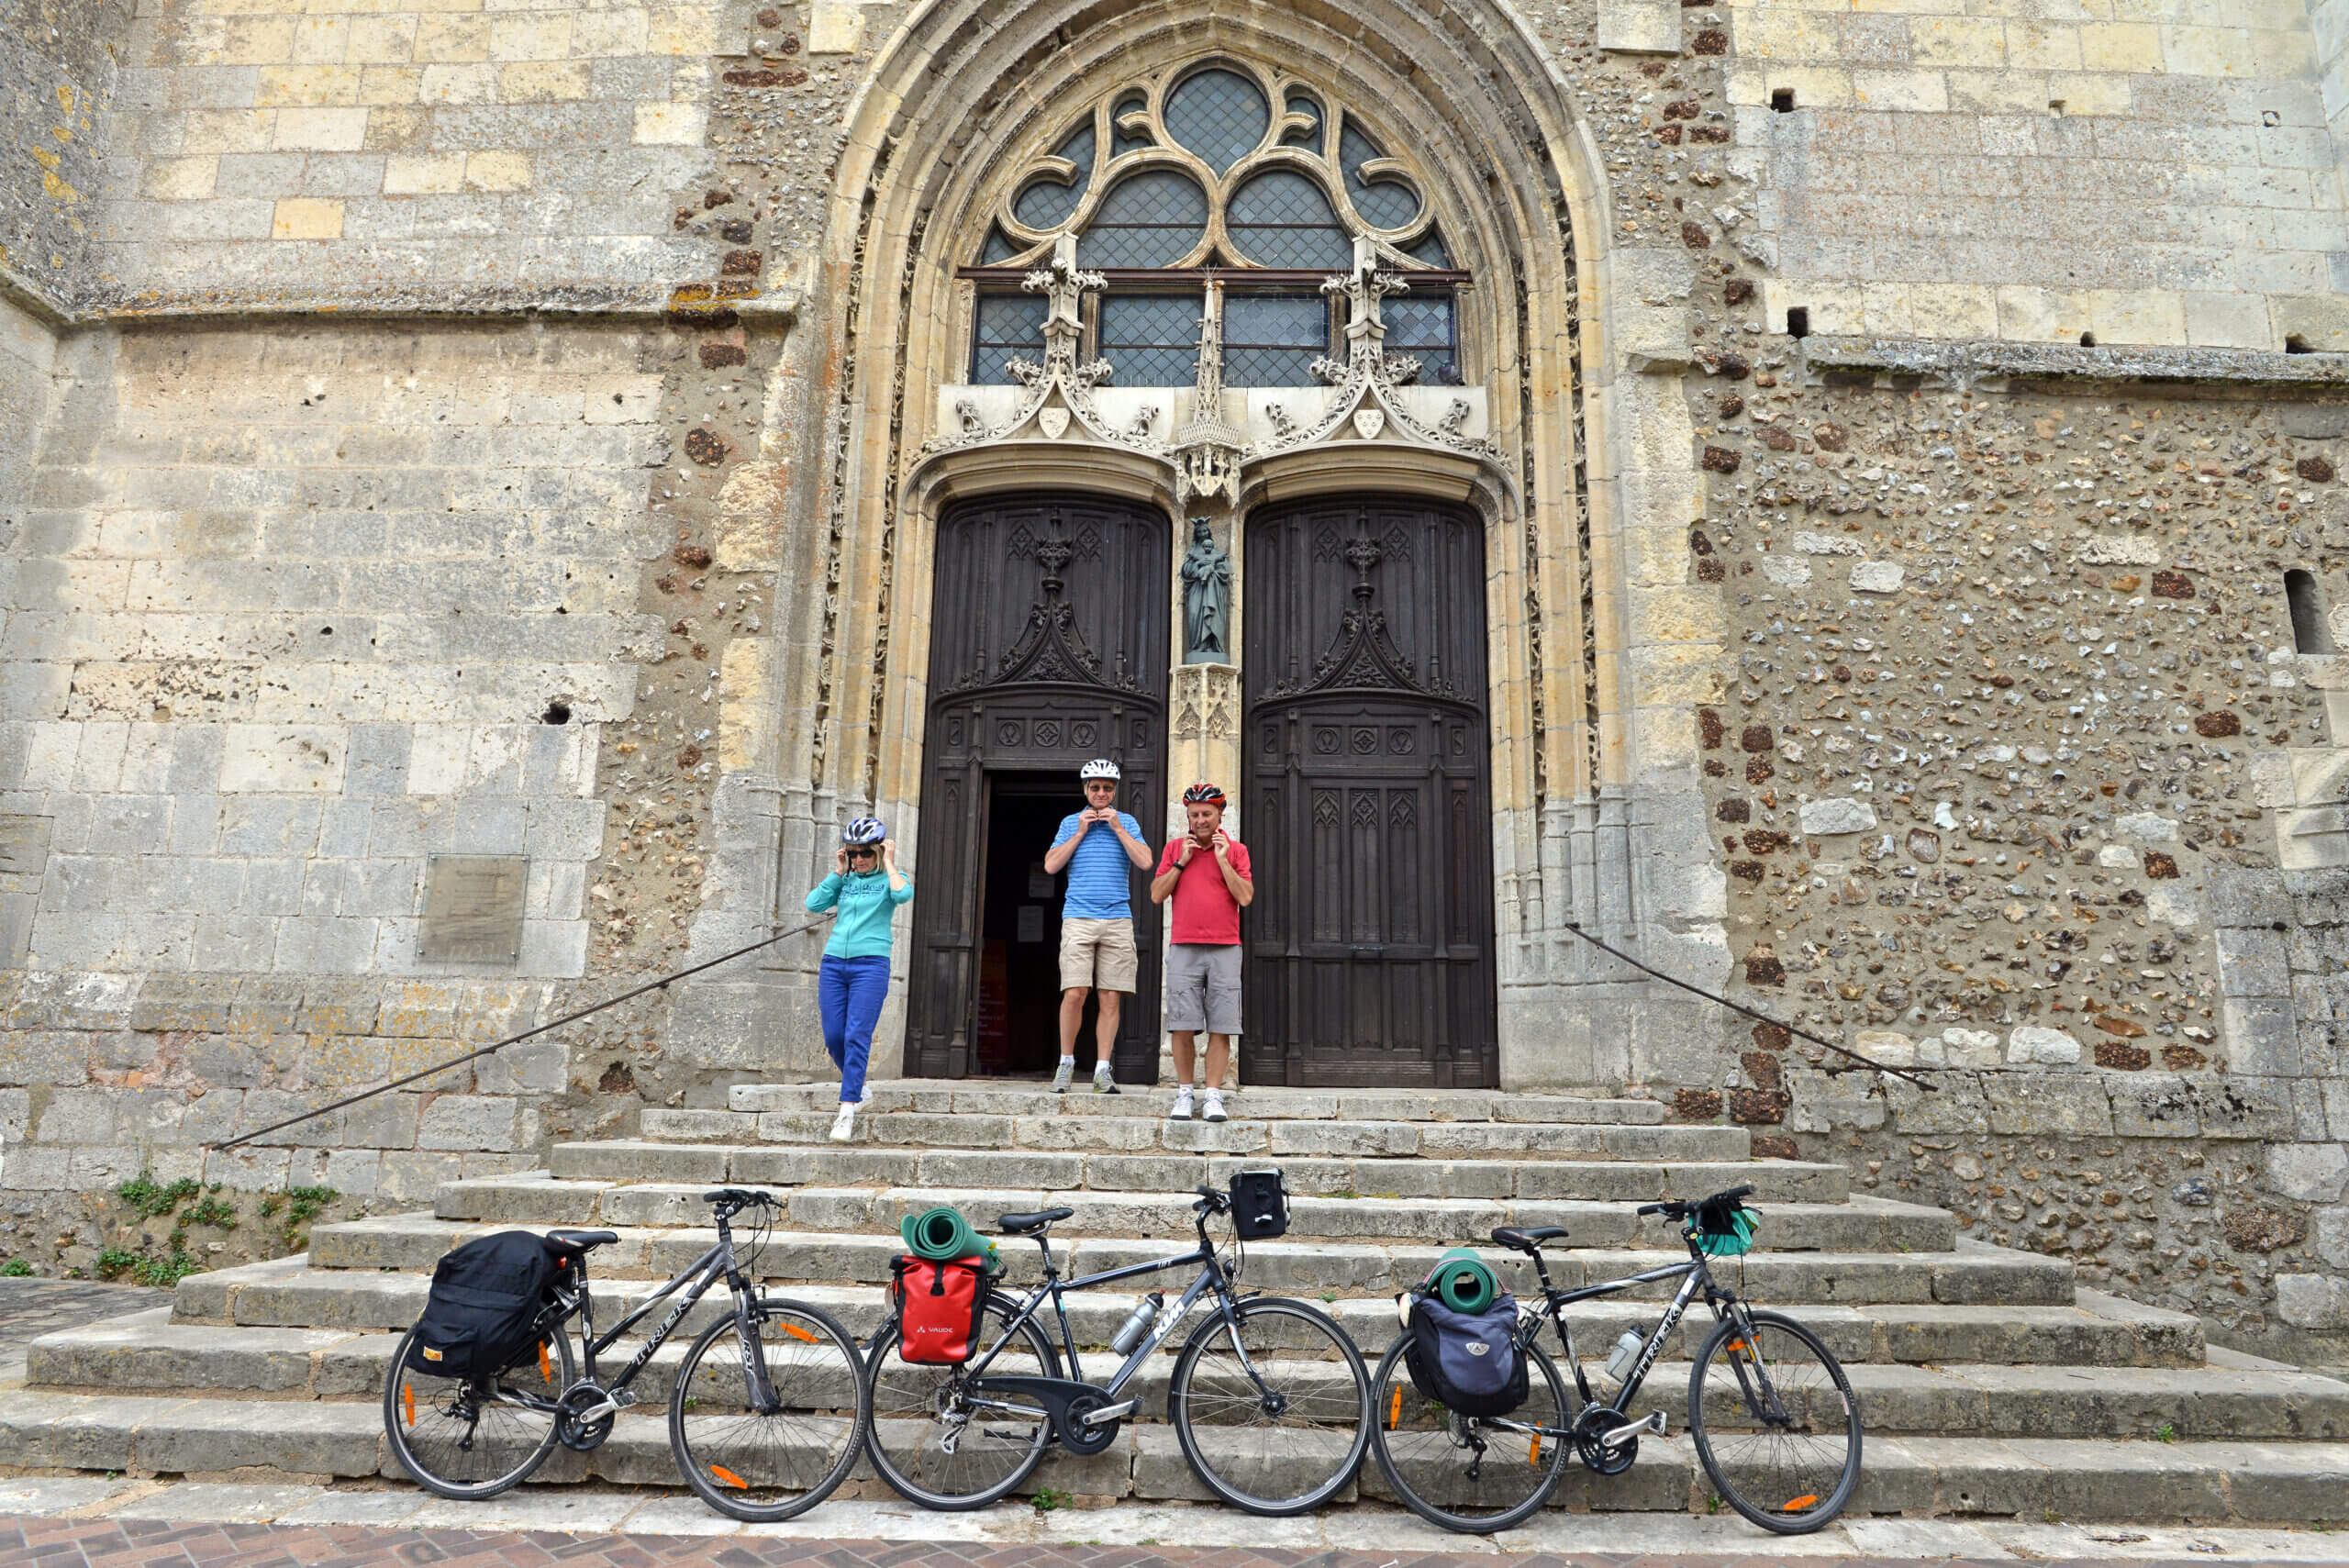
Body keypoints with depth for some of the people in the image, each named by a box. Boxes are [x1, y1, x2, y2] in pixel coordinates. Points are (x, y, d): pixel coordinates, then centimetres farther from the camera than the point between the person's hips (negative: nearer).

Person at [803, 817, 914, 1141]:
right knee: (833, 1037, 3)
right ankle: (858, 1089, 25)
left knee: (857, 1037, -12)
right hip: (834, 963, 4)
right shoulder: (844, 880, 15)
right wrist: (838, 872, 5)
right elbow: (814, 904, 2)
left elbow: (903, 894, -19)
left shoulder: (888, 878, 5)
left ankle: (847, 1111, -11)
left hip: (871, 964, -4)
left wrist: (889, 863, -6)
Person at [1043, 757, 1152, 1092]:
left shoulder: (1127, 822, 12)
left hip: (1118, 919, 1)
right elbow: (1051, 865, 3)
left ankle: (1102, 1070, 4)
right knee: (1074, 994, -10)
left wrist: (1117, 828, -4)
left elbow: (1145, 862, -1)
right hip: (1078, 918, -1)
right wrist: (1080, 833, -1)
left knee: (1111, 998, -1)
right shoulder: (1071, 822, 12)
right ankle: (1066, 1062, 5)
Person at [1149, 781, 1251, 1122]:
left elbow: (1245, 897, -3)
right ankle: (1183, 1093, 8)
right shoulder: (1175, 848, 12)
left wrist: (1222, 860, -6)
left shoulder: (1236, 850, 7)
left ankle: (1214, 1095, 2)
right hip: (1184, 949, 1)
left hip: (1225, 949, -1)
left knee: (1220, 1027, -3)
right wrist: (1182, 861, -2)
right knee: (1182, 1027, -2)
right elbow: (1156, 895, 5)